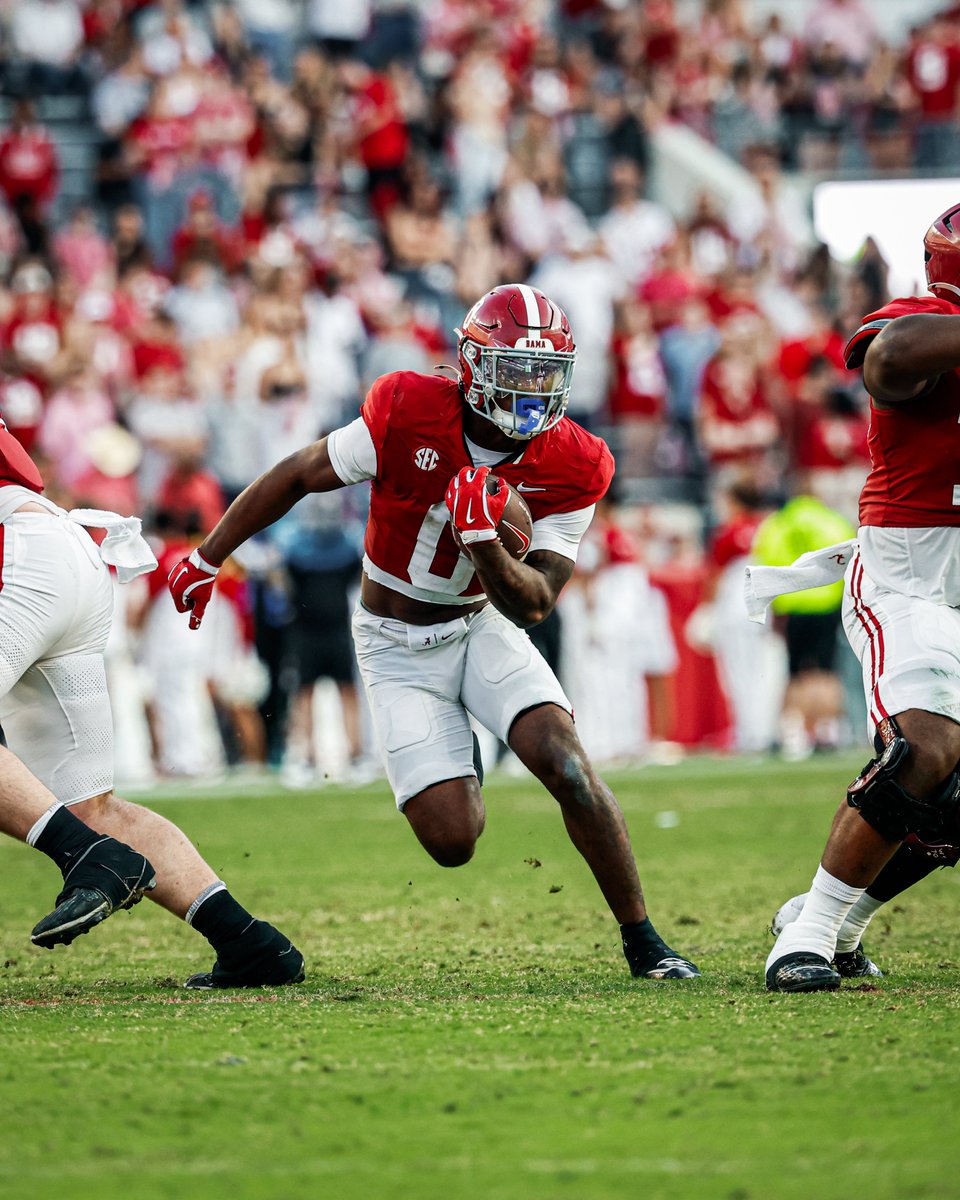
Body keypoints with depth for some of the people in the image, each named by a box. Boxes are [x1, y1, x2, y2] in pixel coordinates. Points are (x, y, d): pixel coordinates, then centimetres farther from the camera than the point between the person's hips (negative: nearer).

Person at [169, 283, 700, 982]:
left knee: (566, 763, -23)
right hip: (398, 644, -1)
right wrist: (207, 561, 0)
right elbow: (295, 478, -9)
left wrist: (484, 542, -37)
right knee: (453, 842, -12)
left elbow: (533, 606, -16)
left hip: (484, 624, 1)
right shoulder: (410, 414, -23)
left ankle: (643, 941, -7)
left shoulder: (571, 470, -17)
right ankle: (456, 762, 28)